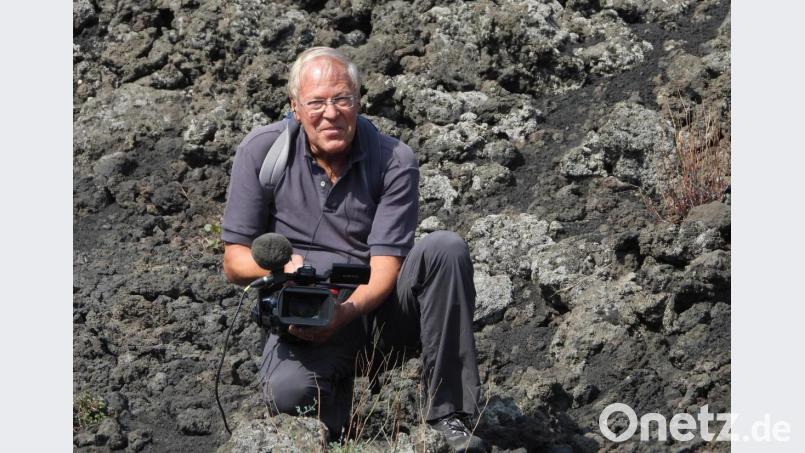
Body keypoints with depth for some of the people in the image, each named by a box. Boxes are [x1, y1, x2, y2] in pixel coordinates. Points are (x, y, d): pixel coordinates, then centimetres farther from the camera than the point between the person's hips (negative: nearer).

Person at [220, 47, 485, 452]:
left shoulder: (394, 160, -8)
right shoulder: (261, 151, -6)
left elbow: (385, 271, -12)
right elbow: (235, 261, -4)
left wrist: (344, 312, -33)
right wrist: (278, 266, -27)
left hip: (374, 306, 1)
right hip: (305, 324, -1)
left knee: (445, 248, -28)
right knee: (288, 391, -36)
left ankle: (448, 414, -24)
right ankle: (339, 387, 5)